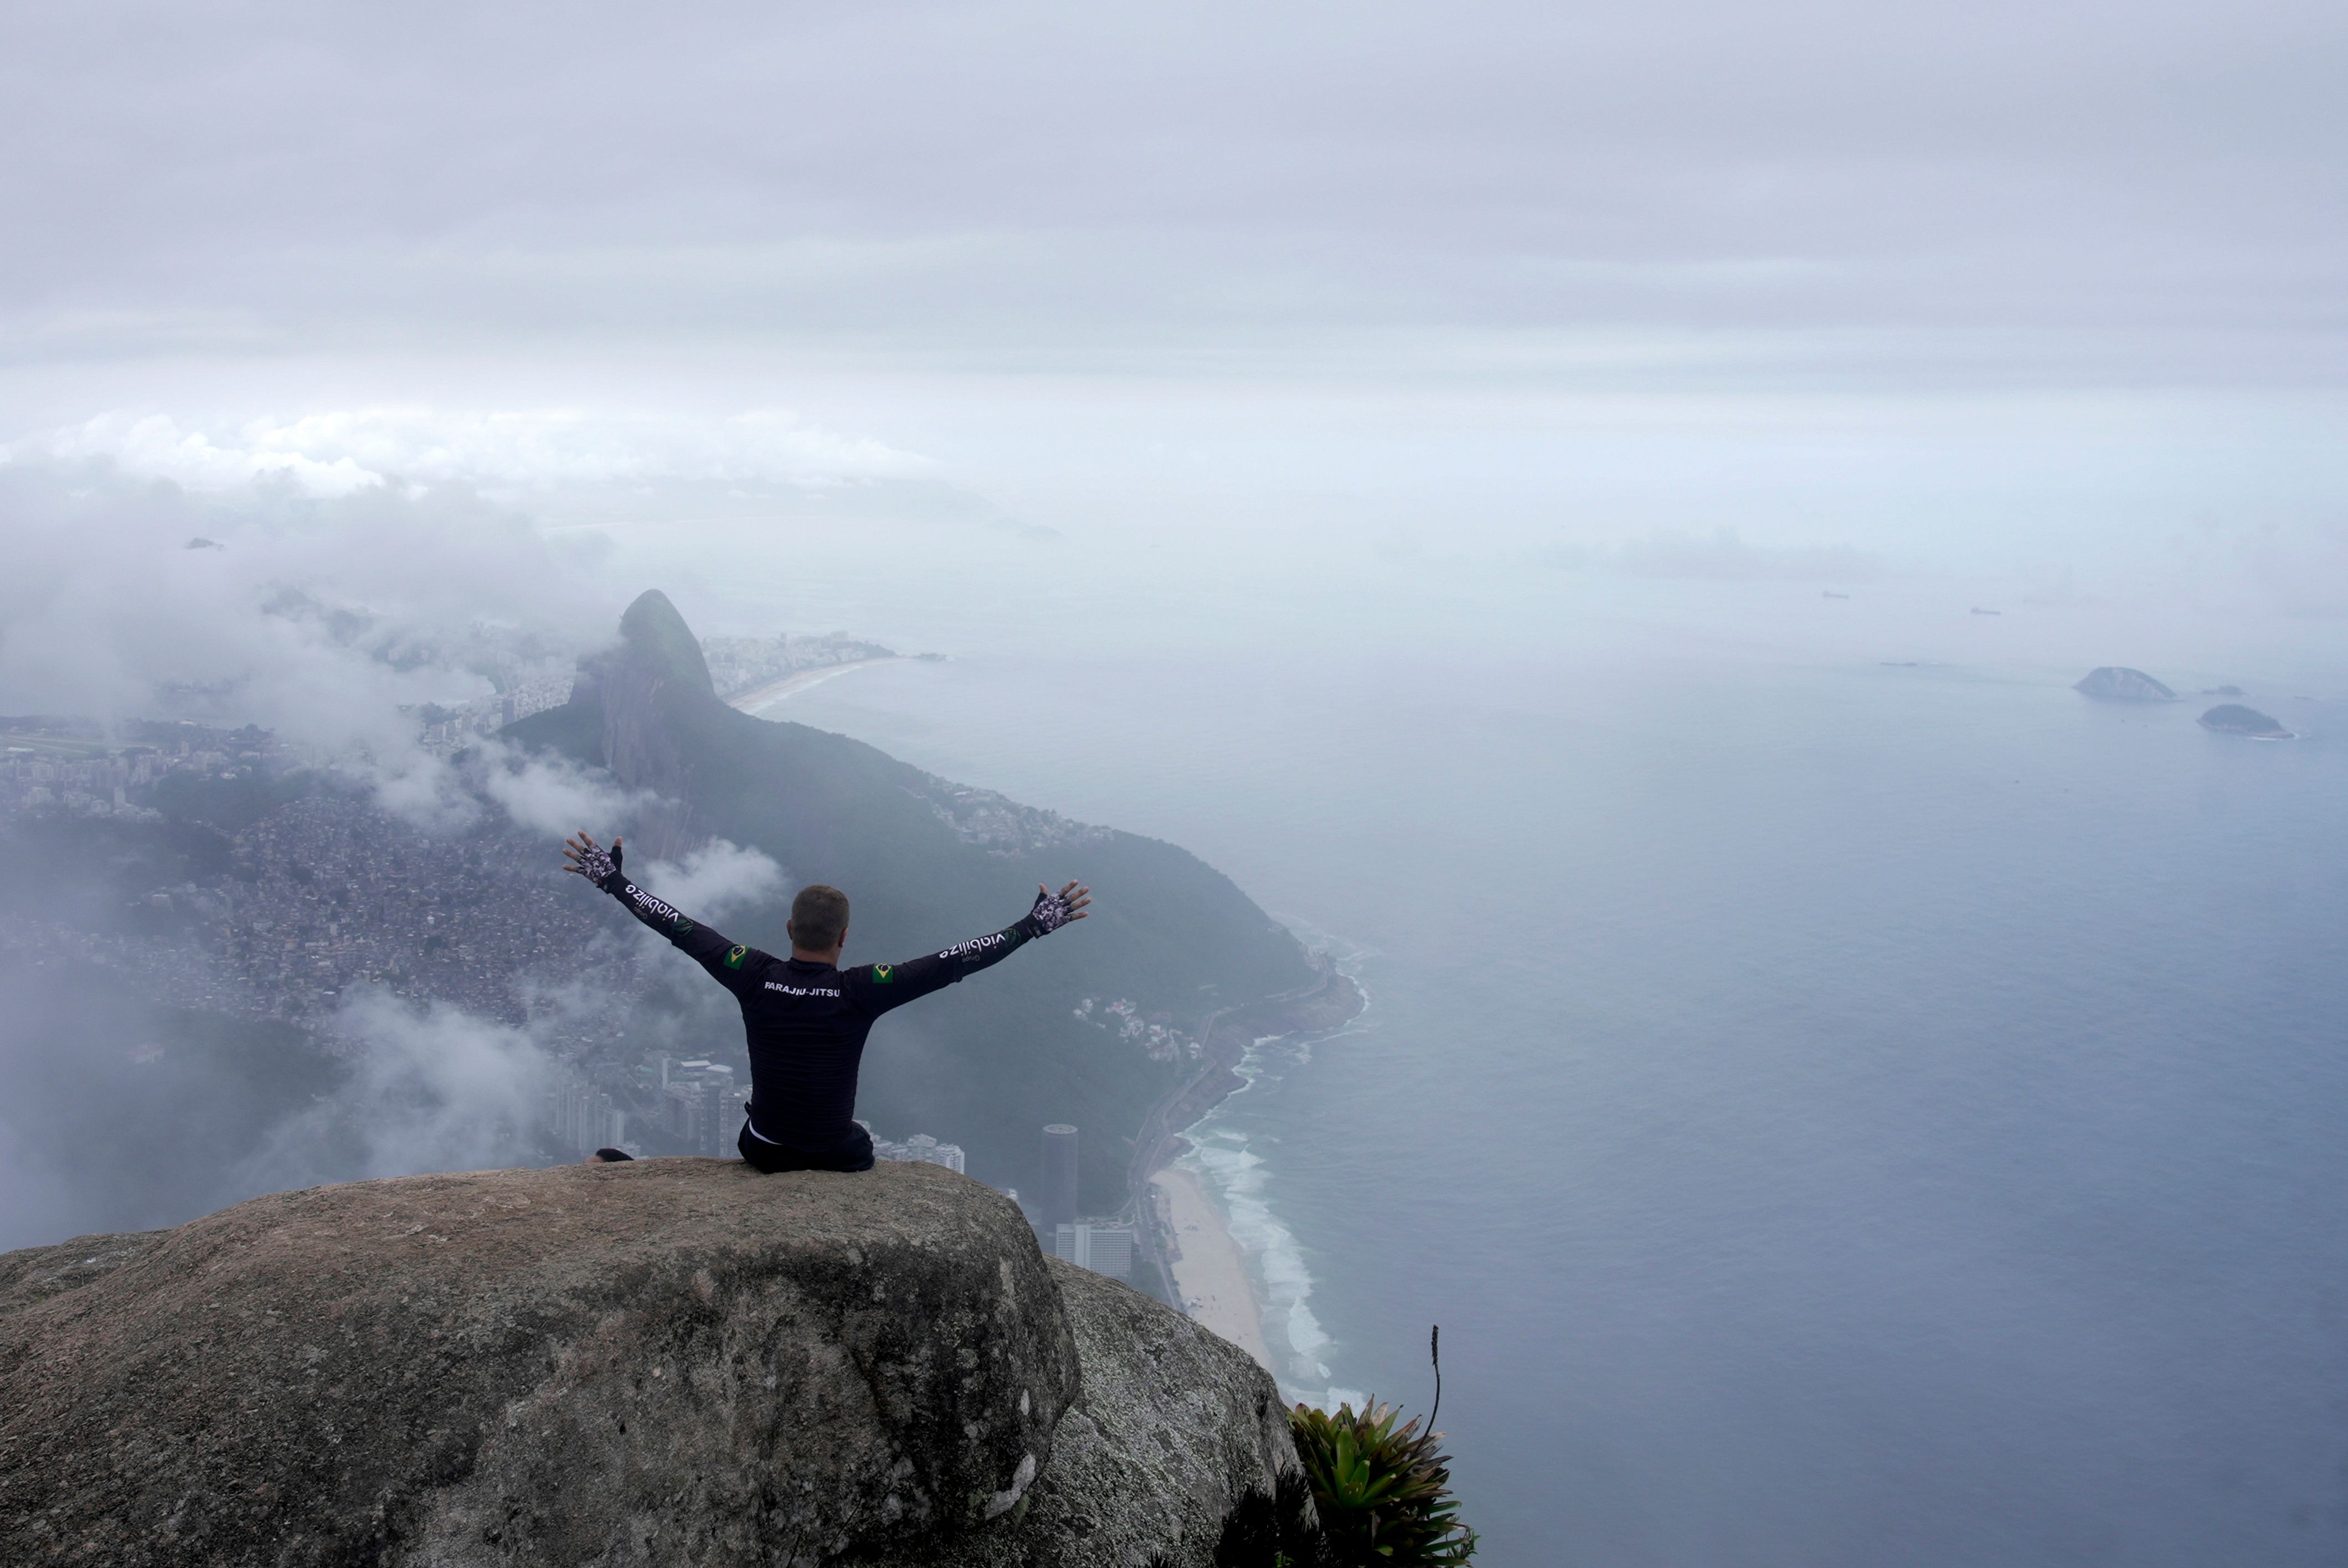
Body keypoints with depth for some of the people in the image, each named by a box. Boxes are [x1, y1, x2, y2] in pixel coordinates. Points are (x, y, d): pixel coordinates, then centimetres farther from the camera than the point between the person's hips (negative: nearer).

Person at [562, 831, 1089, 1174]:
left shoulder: (755, 979, -15)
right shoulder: (861, 992, -21)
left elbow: (678, 928, -7)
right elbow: (953, 963, -21)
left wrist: (611, 879, 3)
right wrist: (1035, 925, -16)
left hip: (764, 1153, 2)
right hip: (837, 1160, -2)